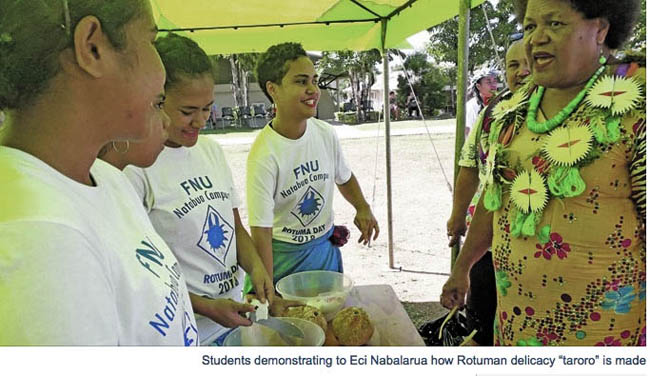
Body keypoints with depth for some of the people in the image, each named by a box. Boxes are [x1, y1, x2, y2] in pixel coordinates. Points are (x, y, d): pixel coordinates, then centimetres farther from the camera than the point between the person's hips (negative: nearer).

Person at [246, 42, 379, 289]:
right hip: (284, 256, -5)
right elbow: (260, 231, -22)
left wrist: (362, 208, -4)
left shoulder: (326, 133, -6)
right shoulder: (264, 155, -24)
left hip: (327, 248, 6)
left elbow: (343, 177, 14)